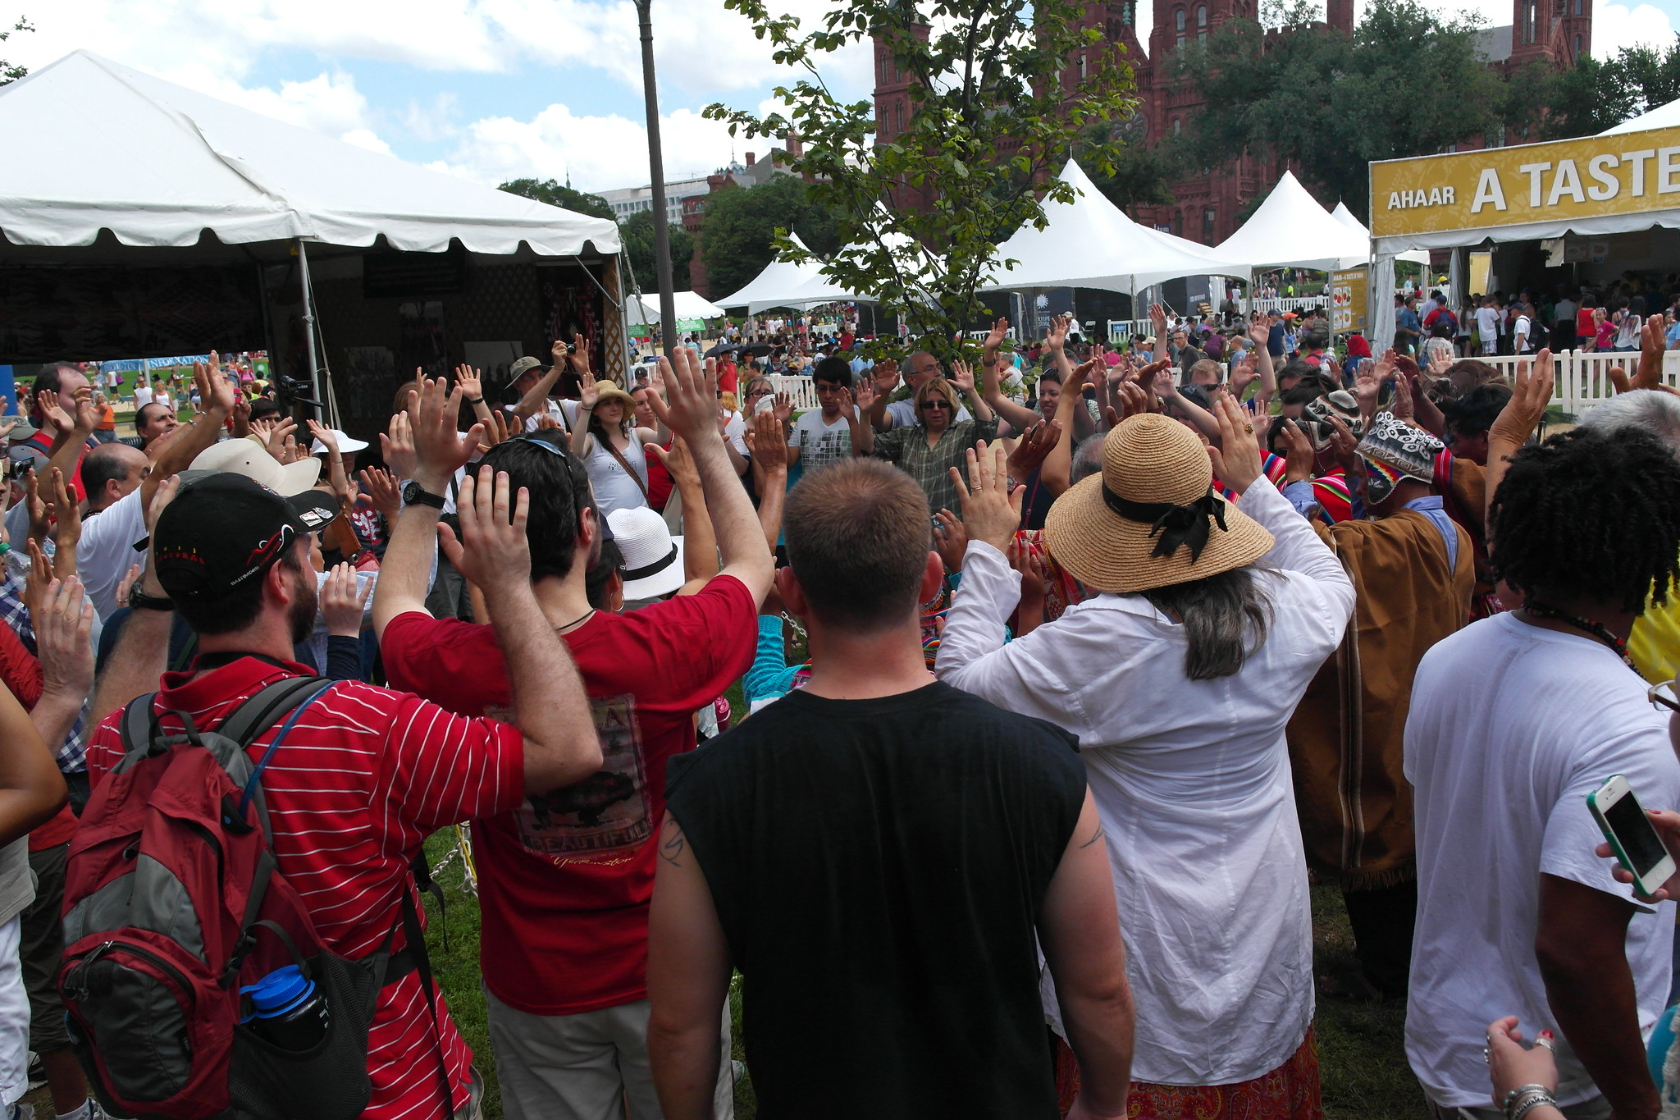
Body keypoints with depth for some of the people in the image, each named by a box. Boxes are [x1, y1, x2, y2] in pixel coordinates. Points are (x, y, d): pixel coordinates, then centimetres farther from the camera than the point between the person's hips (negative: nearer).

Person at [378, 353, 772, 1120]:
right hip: (668, 971, -1)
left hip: (536, 989, 2)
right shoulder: (660, 648, -26)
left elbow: (395, 602, 5)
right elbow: (752, 563, -3)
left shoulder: (450, 668, -21)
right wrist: (705, 440, 1)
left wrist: (431, 477, 8)